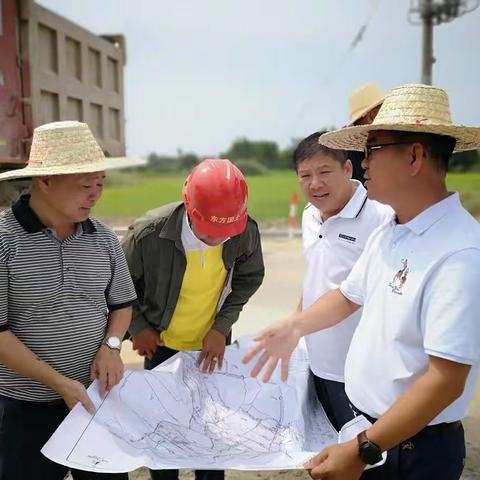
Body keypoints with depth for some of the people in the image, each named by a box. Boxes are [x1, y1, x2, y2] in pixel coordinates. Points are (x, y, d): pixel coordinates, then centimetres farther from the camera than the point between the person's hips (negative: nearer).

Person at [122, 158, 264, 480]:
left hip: (213, 344, 2)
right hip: (163, 346, -1)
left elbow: (249, 279, -2)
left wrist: (222, 326, -9)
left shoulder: (246, 232, -22)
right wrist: (137, 326, -6)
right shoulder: (149, 233, -28)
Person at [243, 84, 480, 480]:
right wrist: (294, 328, 2)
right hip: (366, 424, 7)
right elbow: (348, 296, 16)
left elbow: (446, 380, -27)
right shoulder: (387, 234, 1)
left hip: (414, 448, -7)